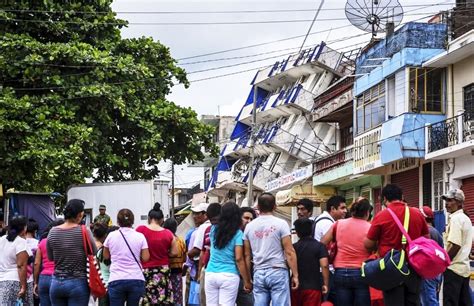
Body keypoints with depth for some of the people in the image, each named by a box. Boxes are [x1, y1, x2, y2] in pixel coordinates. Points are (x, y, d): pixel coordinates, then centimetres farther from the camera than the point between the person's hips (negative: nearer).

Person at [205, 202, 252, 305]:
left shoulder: (214, 229, 9)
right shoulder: (237, 233, -4)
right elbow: (239, 259, -9)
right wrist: (247, 281, -5)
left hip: (211, 274, 4)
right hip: (229, 276, -4)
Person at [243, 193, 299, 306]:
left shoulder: (249, 226, 6)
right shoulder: (281, 224, -5)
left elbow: (247, 255, 9)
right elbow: (289, 252, -8)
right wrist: (295, 275, -3)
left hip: (258, 274, 4)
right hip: (278, 271, -4)